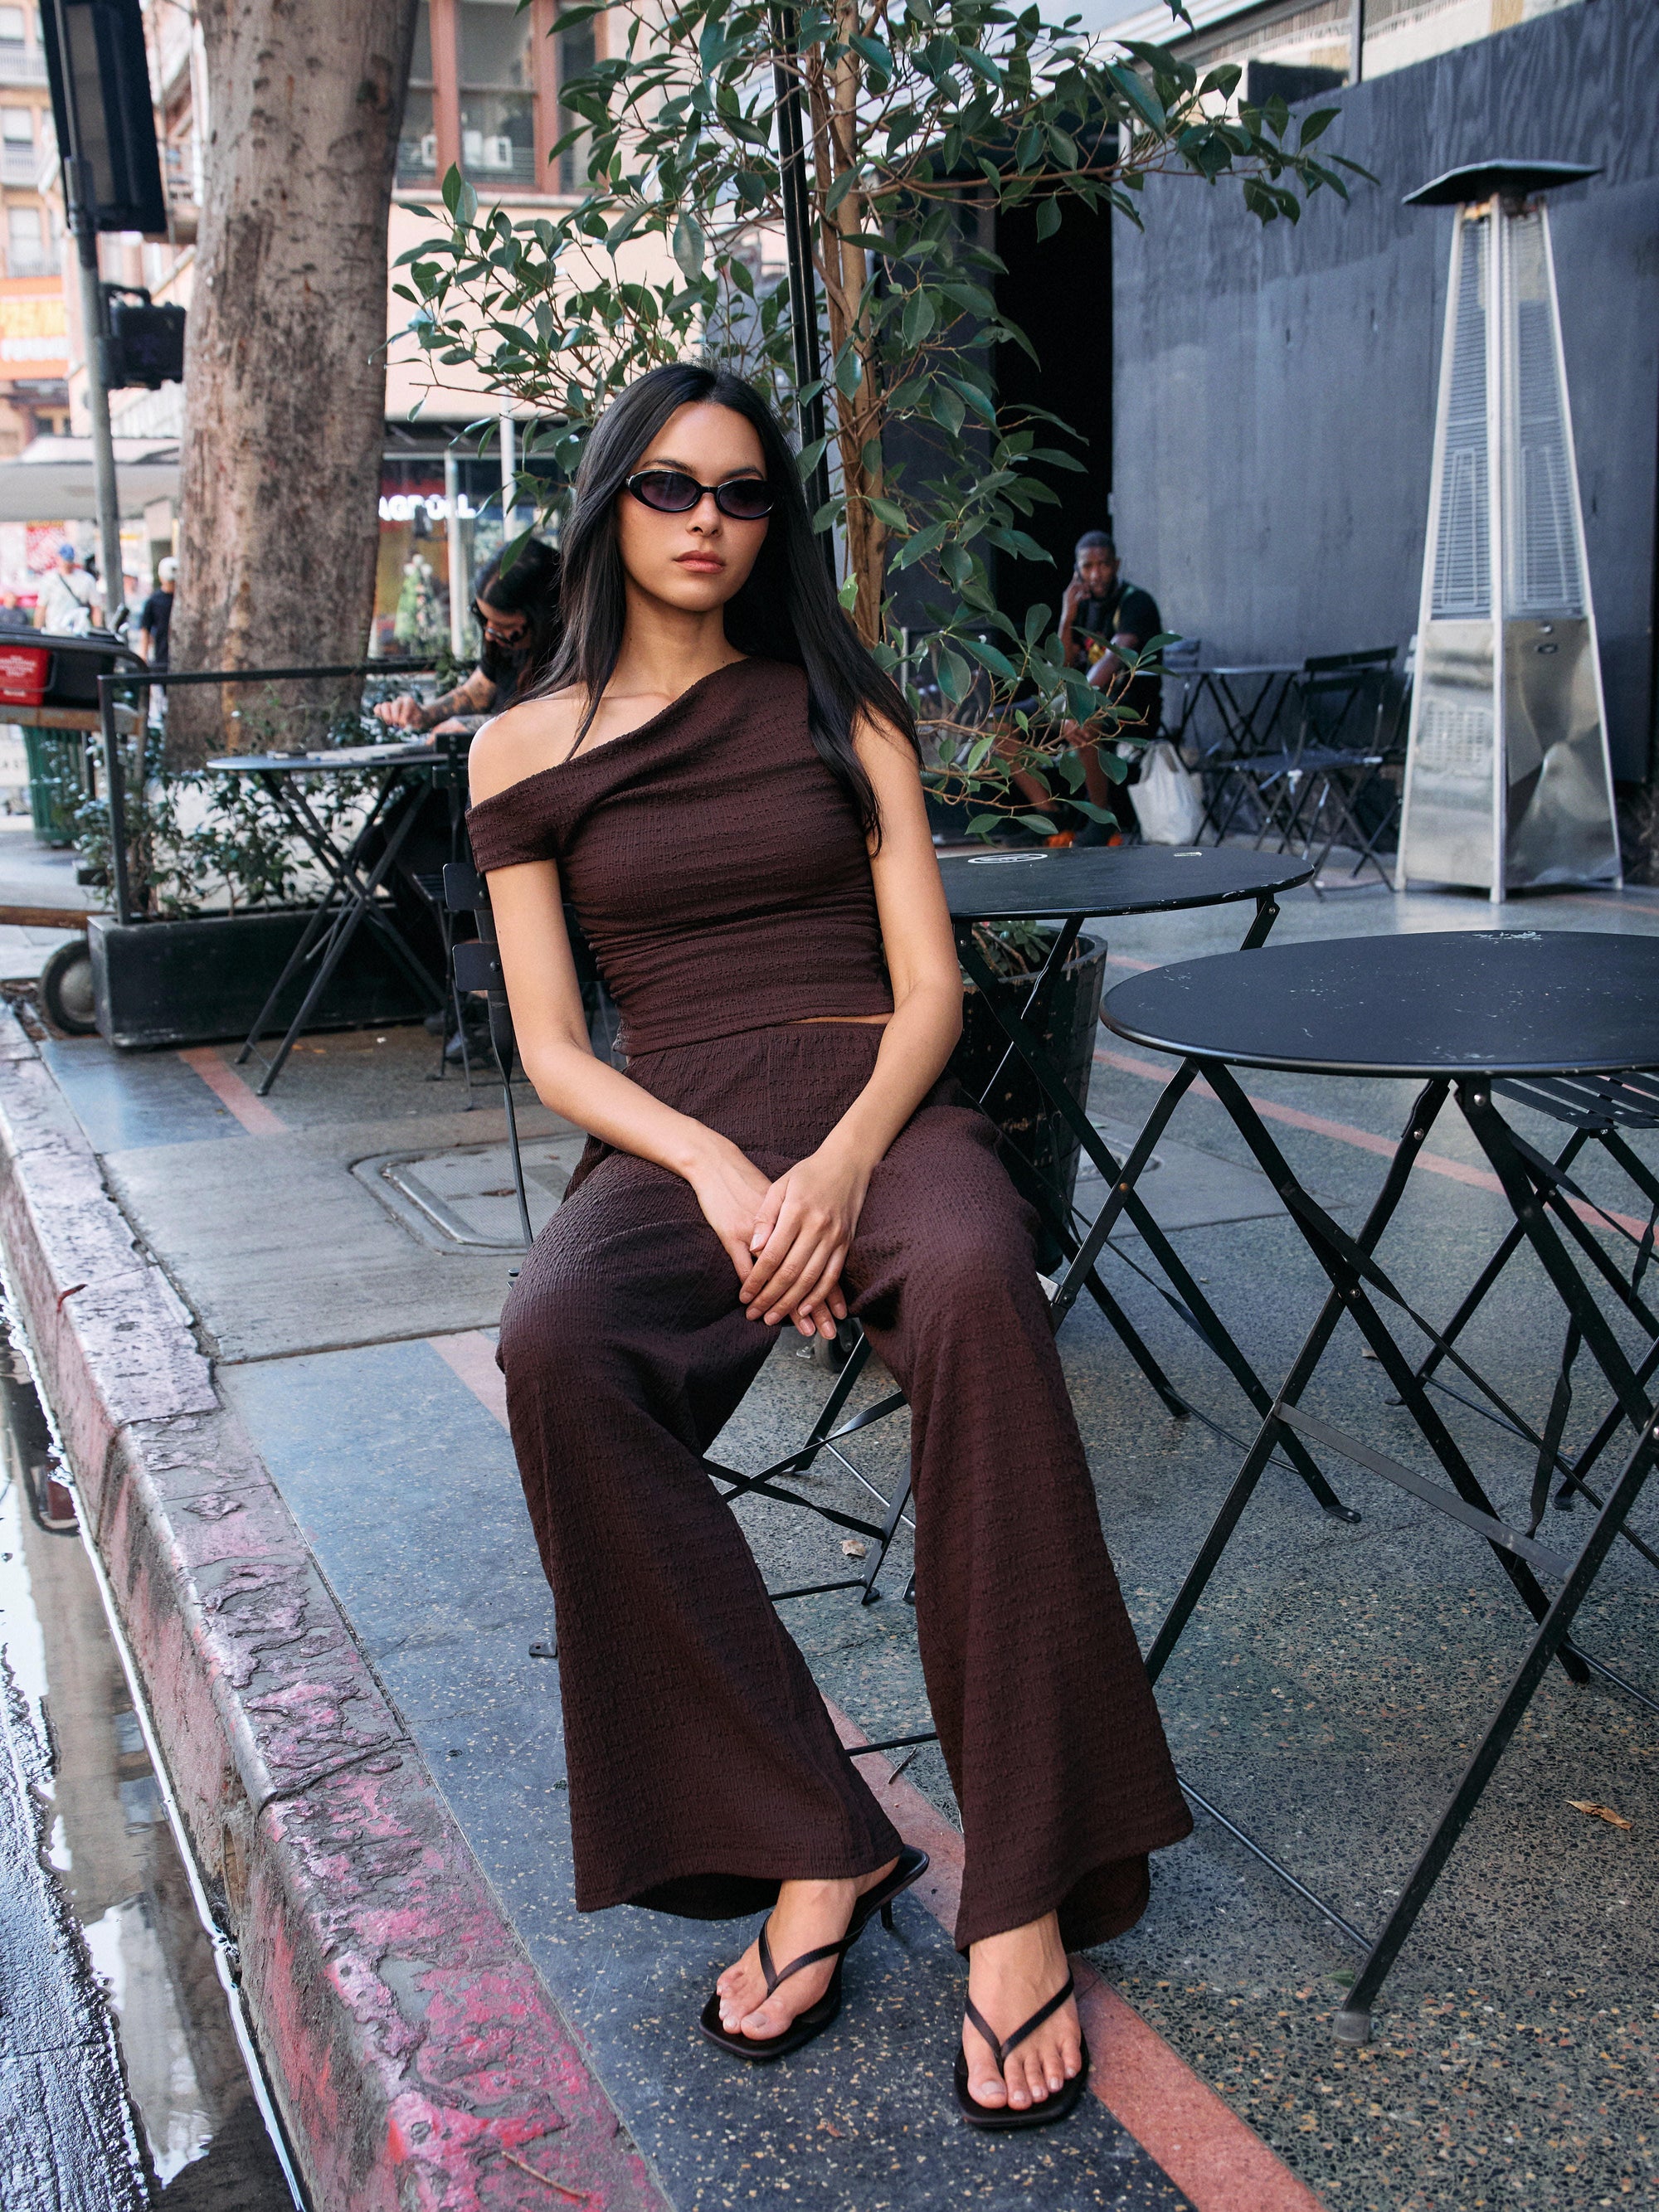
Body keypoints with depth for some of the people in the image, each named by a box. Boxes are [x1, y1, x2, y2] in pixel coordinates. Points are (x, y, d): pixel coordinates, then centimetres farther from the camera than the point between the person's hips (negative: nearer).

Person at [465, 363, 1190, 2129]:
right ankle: (809, 1847, -22)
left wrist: (844, 1162, -16)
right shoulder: (531, 748, 12)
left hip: (874, 1106, 0)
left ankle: (1023, 1892, -28)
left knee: (973, 1281, -37)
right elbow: (551, 1045, 6)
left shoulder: (842, 714, 13)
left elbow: (929, 984, 5)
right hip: (669, 1138, 1)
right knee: (554, 1342, -34)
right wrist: (713, 1169, -14)